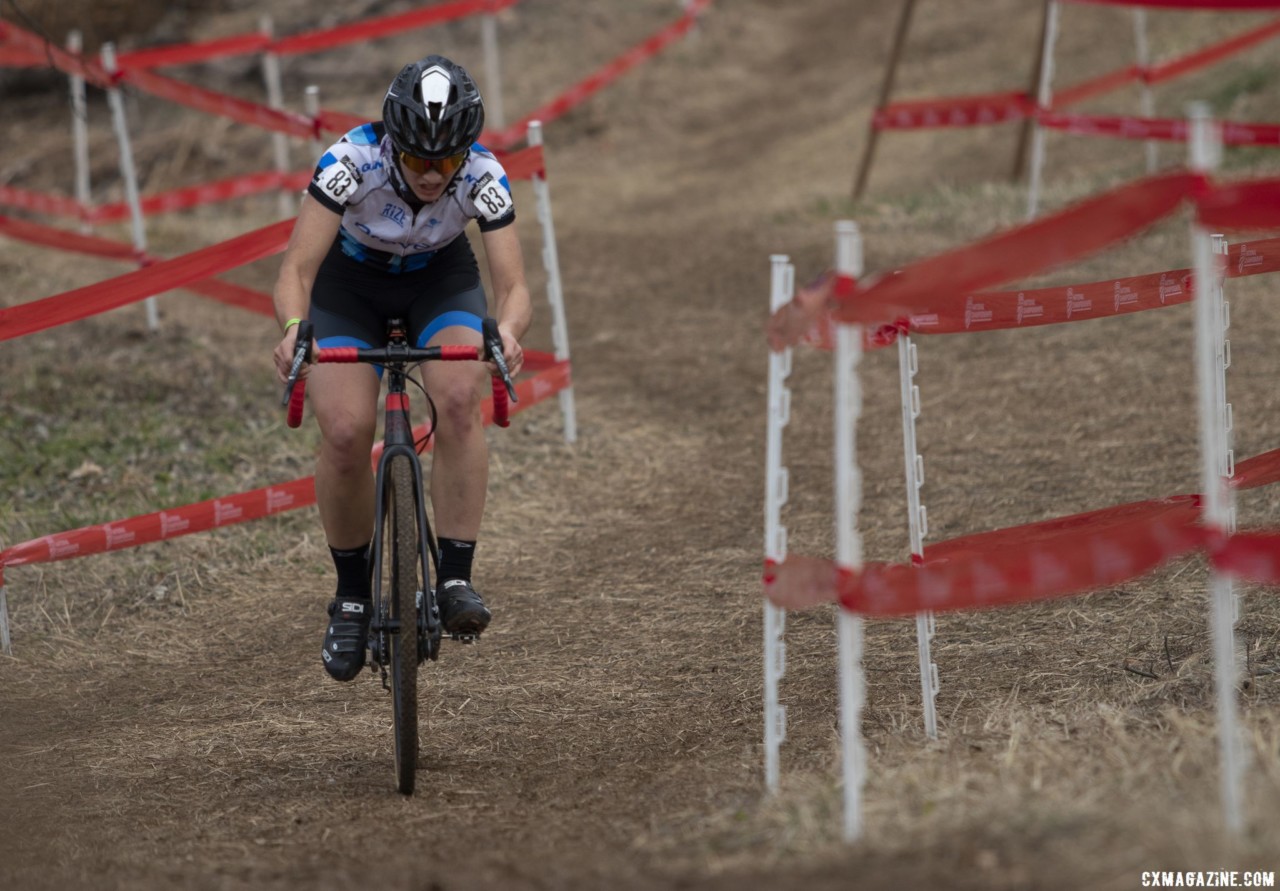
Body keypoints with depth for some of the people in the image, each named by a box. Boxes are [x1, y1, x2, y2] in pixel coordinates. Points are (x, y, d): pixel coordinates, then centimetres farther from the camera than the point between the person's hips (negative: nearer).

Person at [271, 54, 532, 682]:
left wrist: (506, 331, -56)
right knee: (345, 434, -19)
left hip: (441, 278, 1)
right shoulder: (352, 162, -35)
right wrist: (294, 327, -58)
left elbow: (513, 284, -33)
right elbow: (296, 270, -37)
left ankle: (455, 579, -22)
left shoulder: (483, 177, -30)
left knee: (459, 401, -28)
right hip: (349, 281, -1)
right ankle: (351, 594, 3)